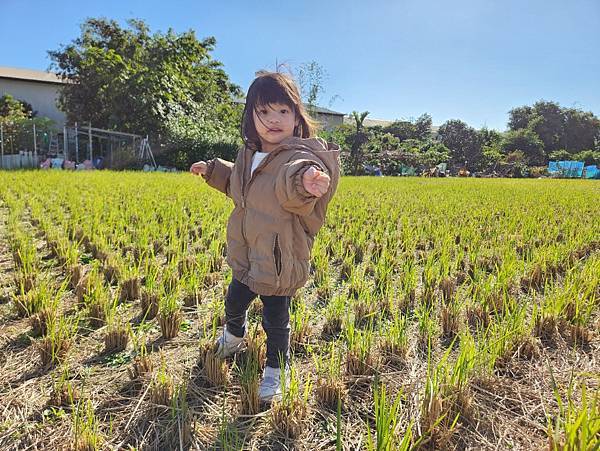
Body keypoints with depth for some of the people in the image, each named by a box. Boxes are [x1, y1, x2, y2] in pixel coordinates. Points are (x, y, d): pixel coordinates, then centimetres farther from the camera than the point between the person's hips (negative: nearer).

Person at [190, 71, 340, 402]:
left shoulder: (301, 154, -22)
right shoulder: (249, 154, 3)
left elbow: (294, 172, -50)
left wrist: (304, 179, -72)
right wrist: (212, 169, 25)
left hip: (279, 262, -7)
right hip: (245, 257, 8)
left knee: (276, 321, 7)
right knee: (234, 302, 27)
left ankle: (275, 370, 35)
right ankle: (233, 337, 60)